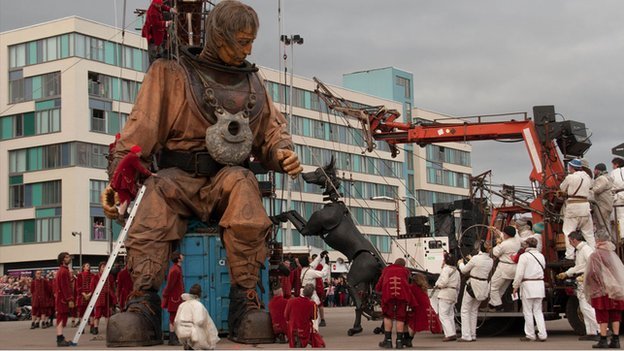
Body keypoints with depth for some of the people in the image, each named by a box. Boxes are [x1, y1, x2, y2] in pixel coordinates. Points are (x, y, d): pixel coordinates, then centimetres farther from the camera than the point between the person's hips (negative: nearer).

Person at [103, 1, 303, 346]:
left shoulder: (252, 81, 21)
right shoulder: (171, 73, 8)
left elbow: (272, 131, 24)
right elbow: (140, 131, 0)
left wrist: (282, 153, 0)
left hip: (228, 176, 2)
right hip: (180, 177, -1)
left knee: (240, 181, -34)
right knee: (157, 191, -35)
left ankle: (245, 302, -36)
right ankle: (144, 304, -41)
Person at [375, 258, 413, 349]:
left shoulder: (386, 270, 27)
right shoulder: (405, 271, 26)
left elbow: (379, 284, 26)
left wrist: (377, 289, 47)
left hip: (388, 294, 0)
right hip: (402, 295, 0)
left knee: (388, 316, 12)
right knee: (400, 317, 9)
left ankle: (388, 340, 10)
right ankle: (399, 341, 7)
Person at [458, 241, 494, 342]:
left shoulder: (476, 258, -18)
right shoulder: (490, 261, 0)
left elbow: (464, 270, -6)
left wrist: (461, 263, 15)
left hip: (472, 286, -6)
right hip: (483, 287, 6)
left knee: (465, 311, 4)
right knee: (474, 311, 19)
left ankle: (466, 336, -2)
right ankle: (473, 335, 18)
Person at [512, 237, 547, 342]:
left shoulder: (524, 256, -9)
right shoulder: (541, 256, 10)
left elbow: (519, 273, -12)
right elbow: (543, 268, 13)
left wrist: (515, 286, -5)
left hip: (528, 285, -6)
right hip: (540, 283, 6)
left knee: (528, 311, 3)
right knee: (538, 311, 11)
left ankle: (530, 335, 5)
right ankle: (542, 334, 5)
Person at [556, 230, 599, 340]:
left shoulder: (586, 249, -12)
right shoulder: (579, 251, 19)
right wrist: (566, 274, 39)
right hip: (581, 282, 10)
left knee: (587, 307, -14)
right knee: (584, 308, 10)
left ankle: (601, 331, -14)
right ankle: (591, 332, 14)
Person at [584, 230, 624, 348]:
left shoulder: (595, 255, -11)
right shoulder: (613, 254, 10)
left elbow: (592, 273, -19)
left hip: (602, 290, -6)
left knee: (603, 316, -2)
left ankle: (603, 341, -2)